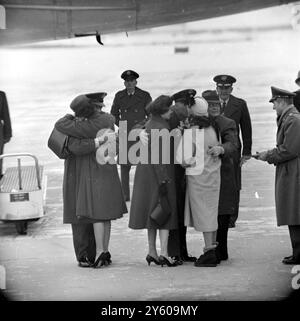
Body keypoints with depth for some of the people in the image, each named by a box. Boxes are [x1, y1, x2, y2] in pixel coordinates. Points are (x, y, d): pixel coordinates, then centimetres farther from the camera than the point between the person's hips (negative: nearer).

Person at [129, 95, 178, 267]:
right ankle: (164, 253, -6)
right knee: (165, 211, -3)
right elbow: (159, 157, -22)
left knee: (153, 212, 13)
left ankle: (152, 252, 18)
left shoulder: (150, 124, 8)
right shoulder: (161, 129, -19)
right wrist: (163, 181, -20)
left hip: (145, 170, 9)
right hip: (159, 174, -9)